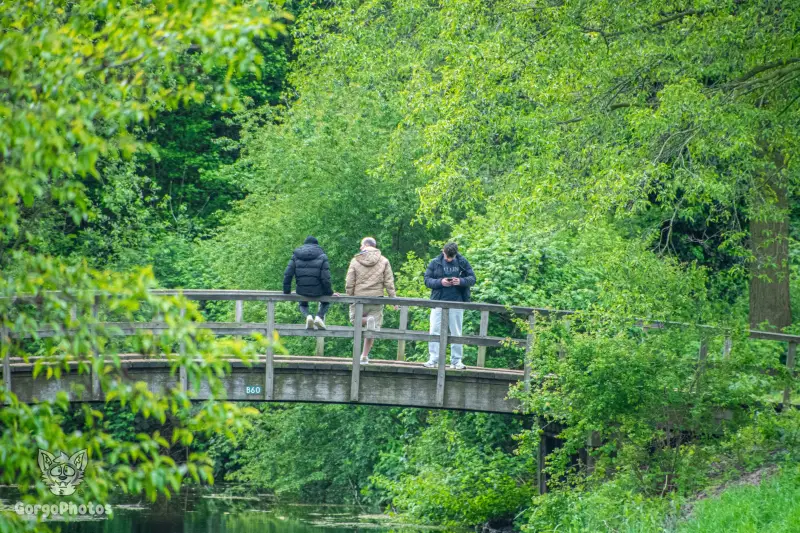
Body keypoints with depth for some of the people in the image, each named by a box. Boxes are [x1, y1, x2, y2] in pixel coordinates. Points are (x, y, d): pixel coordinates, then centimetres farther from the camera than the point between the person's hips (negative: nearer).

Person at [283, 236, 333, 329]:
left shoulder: (296, 256, 4)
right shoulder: (322, 256, -3)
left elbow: (287, 274, 0)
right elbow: (326, 278, -9)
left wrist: (287, 291, 10)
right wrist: (329, 292, 5)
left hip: (302, 290, 2)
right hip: (317, 291, -1)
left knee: (302, 304, 35)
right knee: (326, 301, 33)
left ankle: (308, 315, 0)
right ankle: (320, 316, 2)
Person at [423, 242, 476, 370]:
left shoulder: (462, 262, 2)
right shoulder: (435, 263, 2)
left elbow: (472, 279, 2)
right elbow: (427, 280, 0)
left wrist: (461, 281, -18)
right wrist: (440, 282, -18)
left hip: (457, 302, 0)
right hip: (439, 302, 0)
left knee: (456, 333, 6)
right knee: (435, 331, -5)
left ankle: (456, 361, 11)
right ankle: (433, 360, -2)